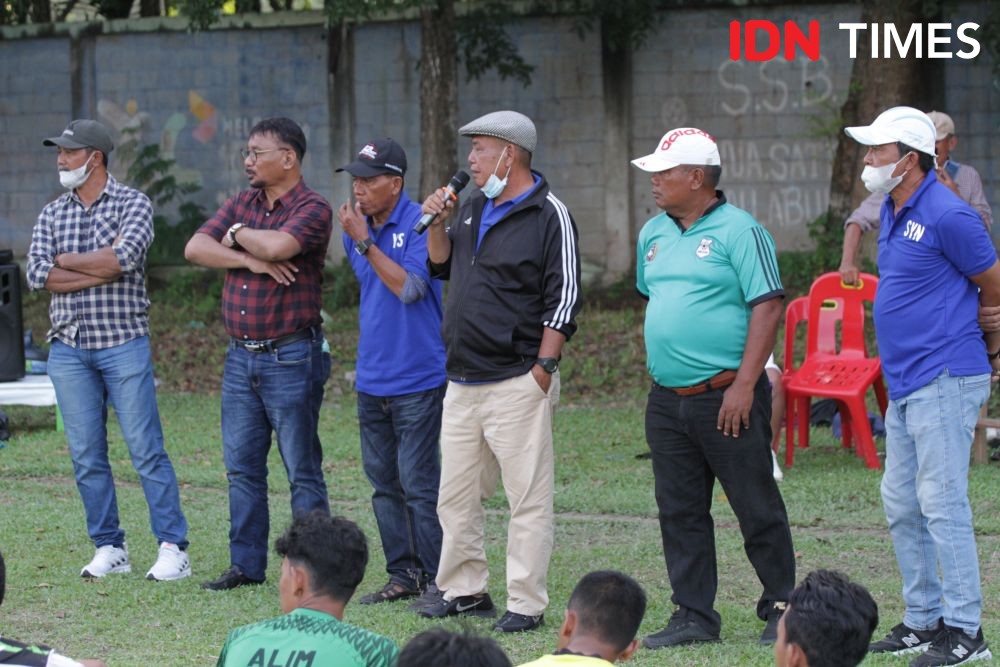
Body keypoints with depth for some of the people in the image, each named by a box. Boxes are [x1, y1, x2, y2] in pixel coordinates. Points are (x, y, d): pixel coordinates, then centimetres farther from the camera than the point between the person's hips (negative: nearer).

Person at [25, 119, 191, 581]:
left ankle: (173, 547, -3)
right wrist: (103, 268, -11)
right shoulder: (52, 215, 12)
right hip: (68, 348, 4)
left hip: (123, 343, -4)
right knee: (86, 455, 4)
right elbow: (37, 274, -4)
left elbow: (126, 256, -19)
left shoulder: (132, 204, 0)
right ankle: (109, 548, 13)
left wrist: (68, 261, -7)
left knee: (146, 450, -6)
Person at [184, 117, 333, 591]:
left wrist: (237, 235, -7)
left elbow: (277, 245, -27)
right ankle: (246, 565, 18)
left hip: (291, 359, -7)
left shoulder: (313, 209, -8)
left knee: (302, 471, -2)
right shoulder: (242, 203, 13)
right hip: (240, 355, 7)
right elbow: (195, 248, 1)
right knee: (242, 467, 10)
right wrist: (251, 260, -12)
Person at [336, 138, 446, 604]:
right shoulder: (355, 227, 11)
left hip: (416, 379, -8)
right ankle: (403, 574, 19)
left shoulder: (419, 224, -12)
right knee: (384, 484, 11)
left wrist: (364, 241, -22)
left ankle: (438, 580, -1)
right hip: (371, 381, 8)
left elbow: (409, 287, -23)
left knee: (419, 483, -6)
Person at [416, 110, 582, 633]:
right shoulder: (474, 208, 16)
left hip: (517, 382, -8)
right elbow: (442, 266, 28)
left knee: (528, 498, -5)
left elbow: (563, 298, -11)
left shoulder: (549, 216, -8)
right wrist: (437, 224, 9)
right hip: (463, 382, 8)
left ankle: (526, 604, -2)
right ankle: (463, 590, 23)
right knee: (456, 495, 12)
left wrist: (543, 366, -15)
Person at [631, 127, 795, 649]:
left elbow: (768, 307, -14)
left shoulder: (738, 230, -9)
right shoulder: (653, 234, 13)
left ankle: (781, 609, 12)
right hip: (667, 400, 7)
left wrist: (744, 385, -19)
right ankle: (693, 616, 15)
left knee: (757, 508, 1)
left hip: (726, 397, -7)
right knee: (680, 513, 8)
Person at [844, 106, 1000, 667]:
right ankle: (923, 620, 20)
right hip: (905, 383, 10)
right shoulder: (893, 212, 14)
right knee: (901, 503, 12)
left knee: (941, 501, -9)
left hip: (945, 379, -10)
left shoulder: (947, 215, -15)